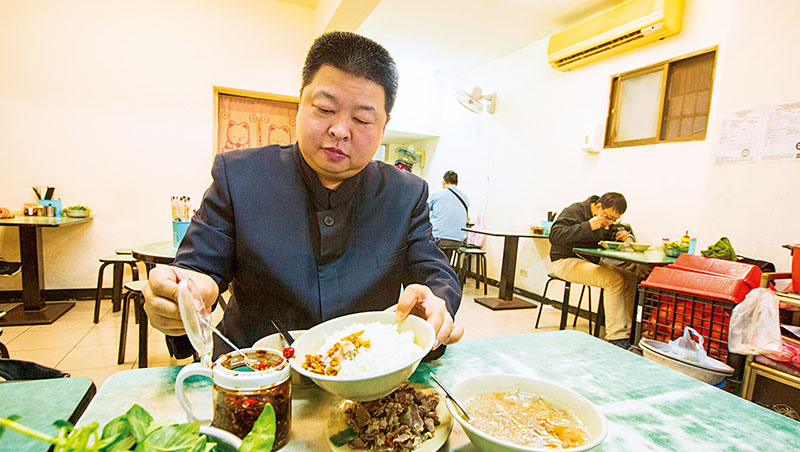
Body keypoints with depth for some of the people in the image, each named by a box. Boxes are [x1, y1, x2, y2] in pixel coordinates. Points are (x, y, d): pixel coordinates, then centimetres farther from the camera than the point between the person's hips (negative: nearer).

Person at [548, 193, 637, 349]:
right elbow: (554, 236, -27)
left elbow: (611, 232, 28)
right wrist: (587, 227, -32)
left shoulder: (606, 218, 10)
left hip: (591, 261, 8)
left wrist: (620, 234, 1)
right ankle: (617, 337, -23)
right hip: (566, 261, -8)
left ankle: (628, 330, -6)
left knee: (630, 278, -13)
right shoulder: (574, 212, -15)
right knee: (614, 279, -27)